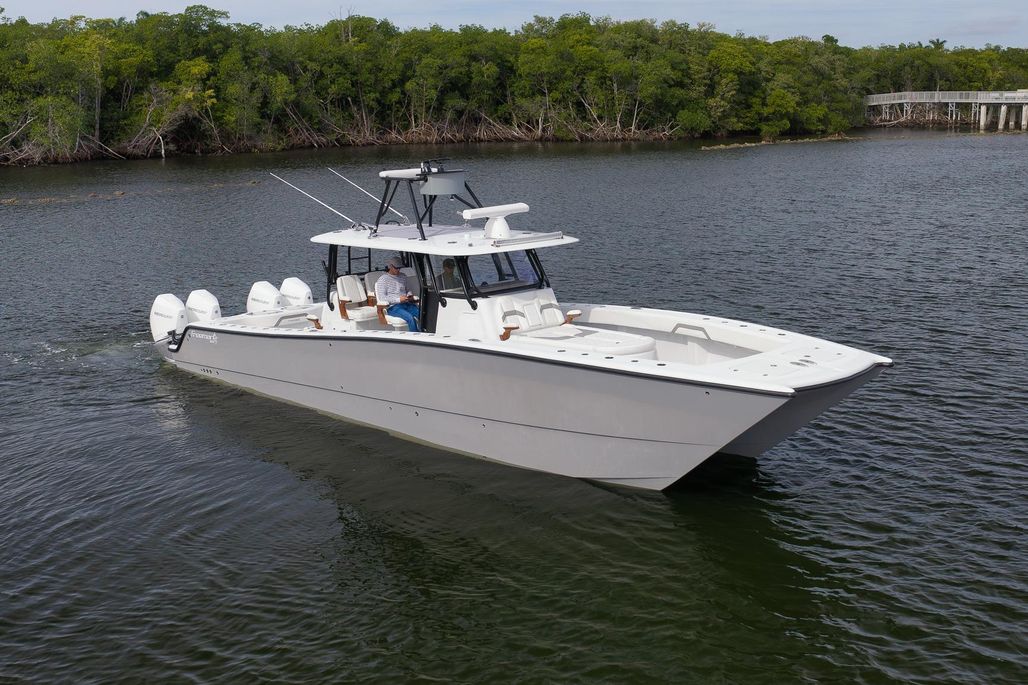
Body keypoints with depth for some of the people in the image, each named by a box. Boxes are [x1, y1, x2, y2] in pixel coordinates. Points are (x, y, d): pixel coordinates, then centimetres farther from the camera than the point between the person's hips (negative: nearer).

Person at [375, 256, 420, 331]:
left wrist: (410, 296, 10)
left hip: (406, 304, 6)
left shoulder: (403, 276, 20)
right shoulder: (383, 279, 1)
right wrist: (398, 299, -17)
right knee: (410, 318, -34)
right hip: (393, 307, -6)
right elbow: (381, 298, -9)